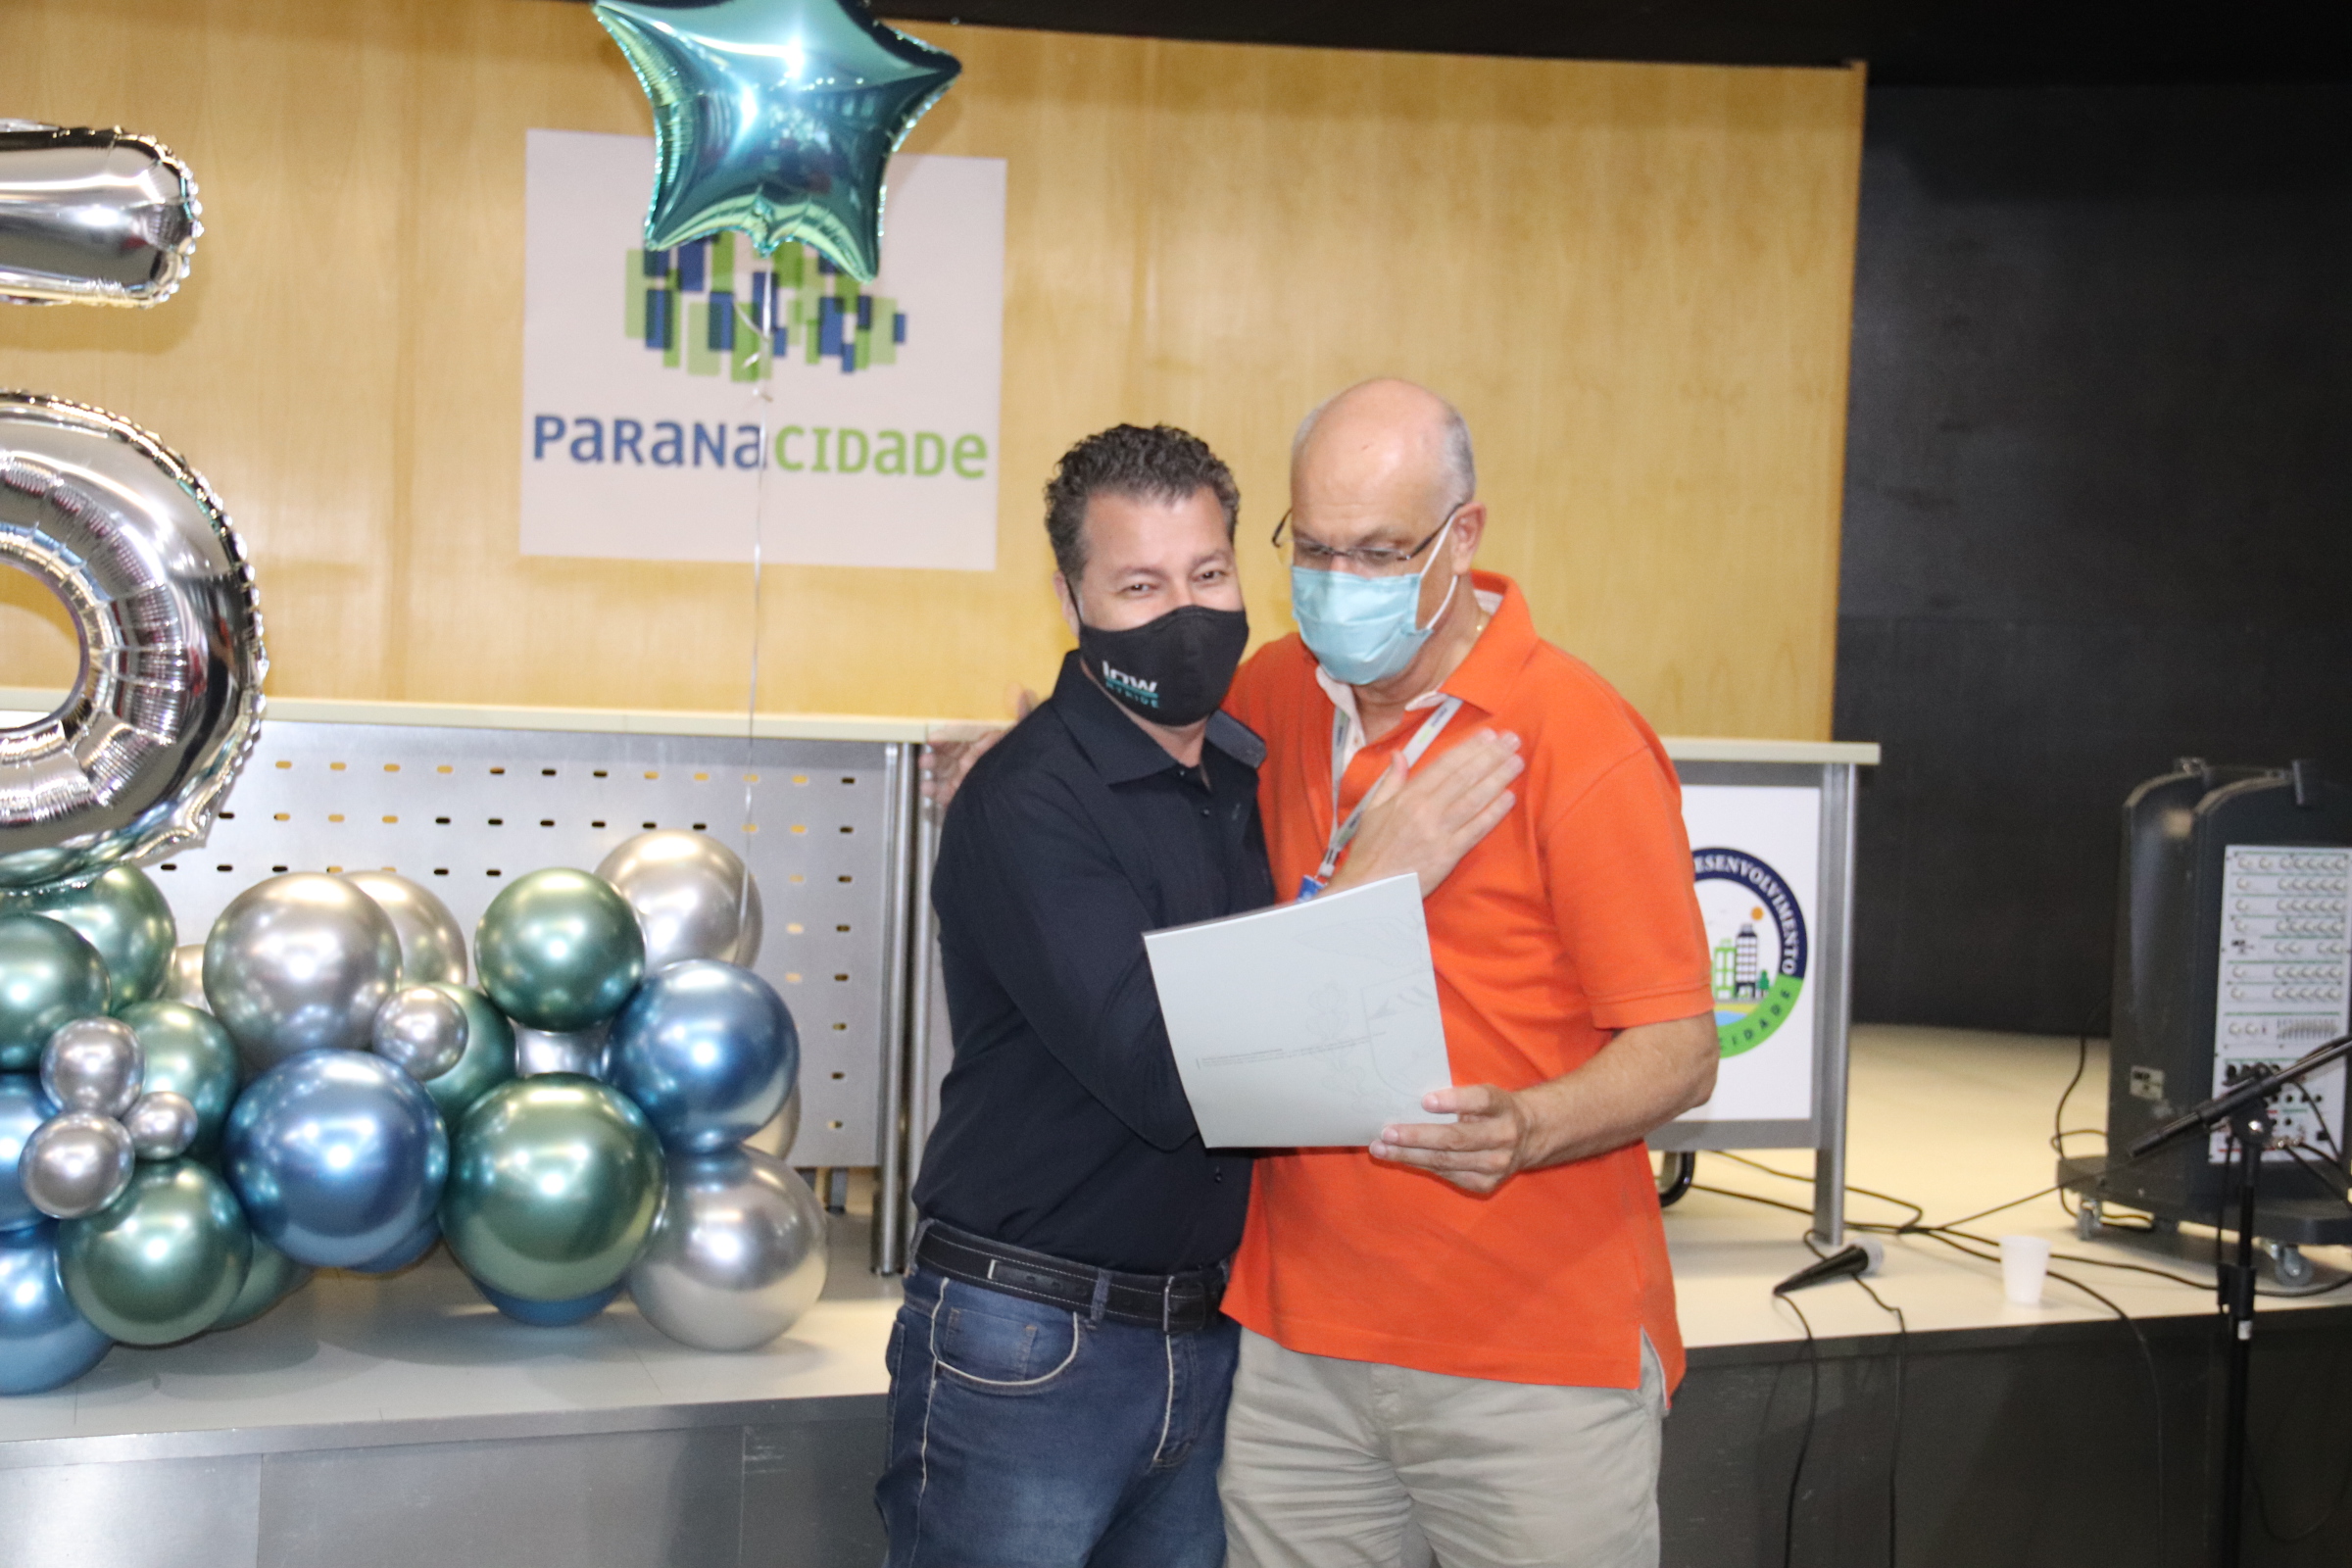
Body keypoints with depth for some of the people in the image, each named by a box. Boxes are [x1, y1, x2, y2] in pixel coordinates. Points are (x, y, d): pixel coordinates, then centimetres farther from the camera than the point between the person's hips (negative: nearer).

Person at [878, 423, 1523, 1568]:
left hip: (1207, 1339, 6)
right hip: (1027, 1345, -6)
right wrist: (1366, 892, -23)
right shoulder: (1026, 802, -15)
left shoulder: (1250, 773, 7)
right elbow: (1160, 1077, -23)